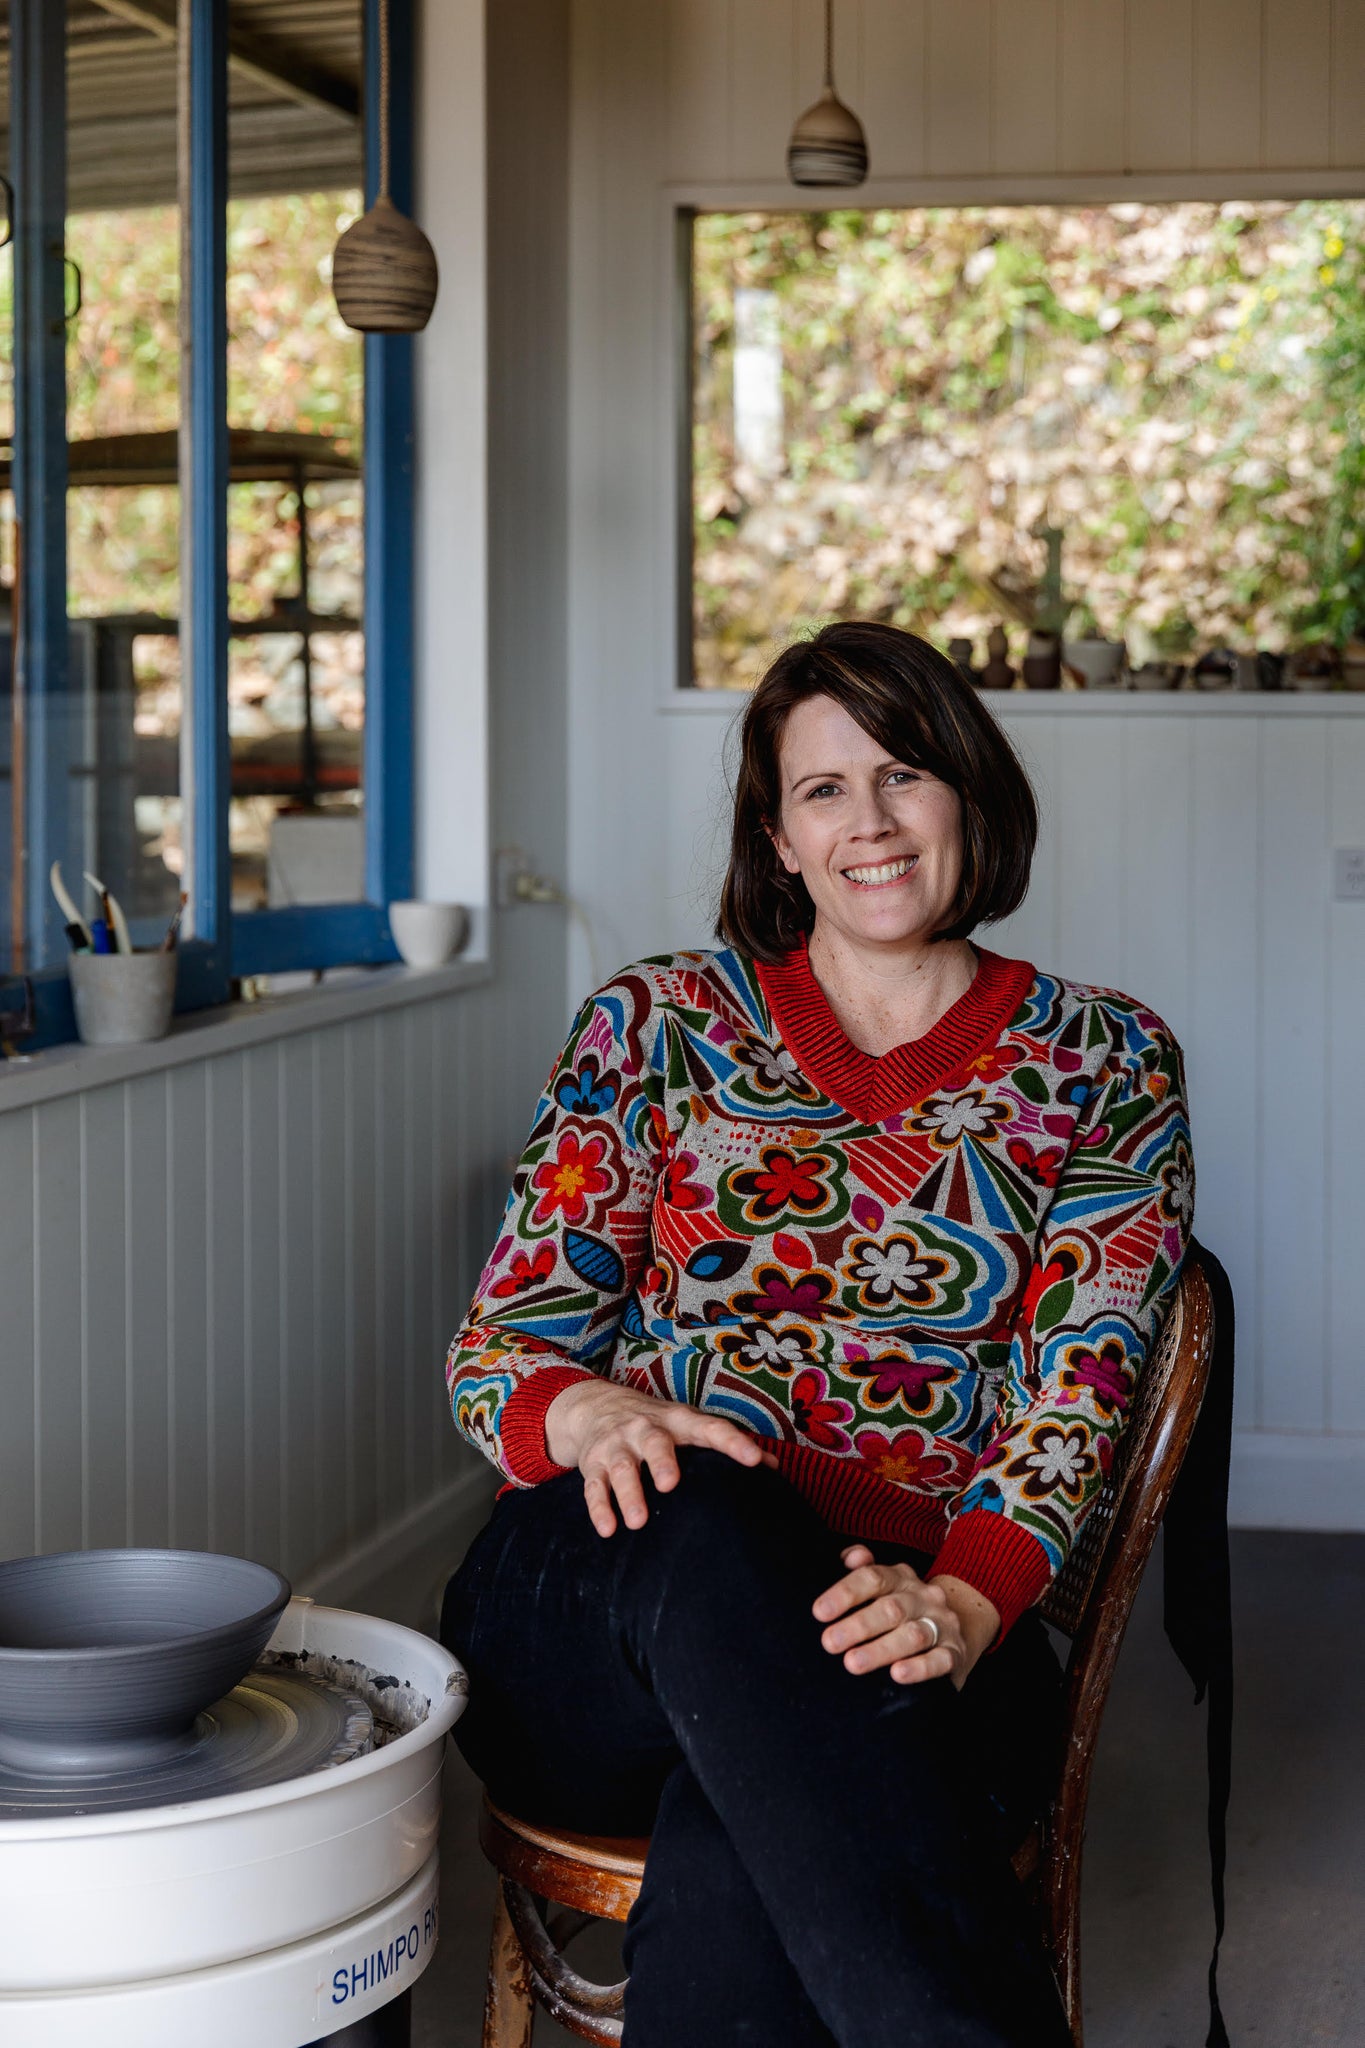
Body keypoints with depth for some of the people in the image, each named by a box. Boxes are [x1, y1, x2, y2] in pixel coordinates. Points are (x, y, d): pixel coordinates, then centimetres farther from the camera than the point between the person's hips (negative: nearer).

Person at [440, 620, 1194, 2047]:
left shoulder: (1104, 1067, 12)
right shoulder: (654, 1027, 13)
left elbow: (1078, 1388, 0)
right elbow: (499, 1352, 8)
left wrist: (963, 1603, -21)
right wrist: (592, 1415, -18)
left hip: (928, 1627, -1)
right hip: (590, 1610, 1)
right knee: (700, 1519, -39)